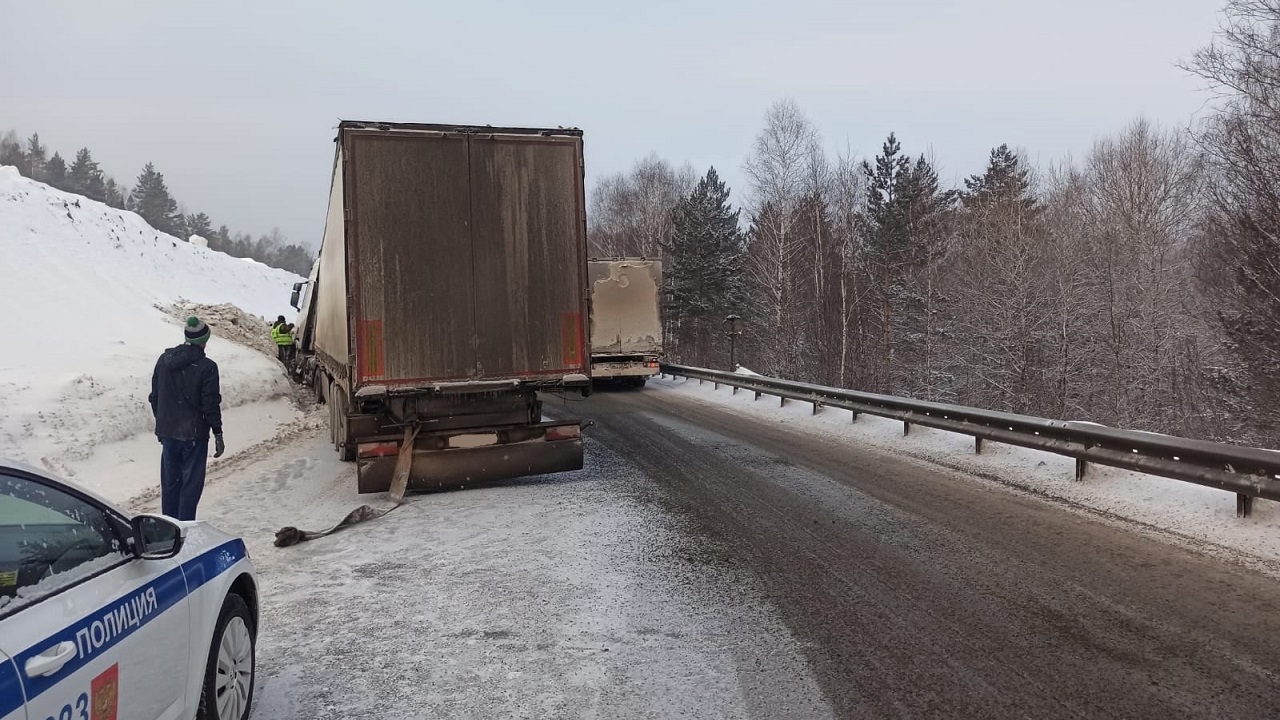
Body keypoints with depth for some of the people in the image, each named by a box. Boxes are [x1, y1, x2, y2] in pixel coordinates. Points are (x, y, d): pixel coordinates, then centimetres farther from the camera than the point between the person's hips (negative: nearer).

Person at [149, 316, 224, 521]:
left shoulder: (164, 360, 4)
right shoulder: (206, 367, -14)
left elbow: (154, 396, 11)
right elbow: (211, 404, -13)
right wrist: (218, 435, -5)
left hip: (168, 433, 6)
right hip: (194, 435, -6)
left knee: (170, 483, 15)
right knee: (191, 484, 2)